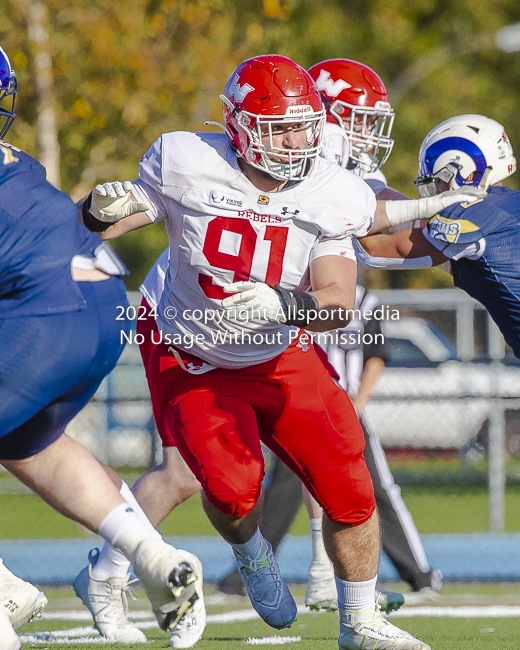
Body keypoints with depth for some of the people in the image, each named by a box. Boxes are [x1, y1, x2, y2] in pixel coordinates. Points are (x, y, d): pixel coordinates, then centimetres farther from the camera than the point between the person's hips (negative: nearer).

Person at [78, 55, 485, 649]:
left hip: (279, 361, 3)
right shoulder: (187, 166, -19)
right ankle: (250, 551, 19)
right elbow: (102, 225, -6)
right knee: (232, 489, -21)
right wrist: (101, 209, -30)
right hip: (193, 363, -2)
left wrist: (283, 305, -35)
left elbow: (338, 304, -15)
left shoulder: (329, 195, -13)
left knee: (347, 488, -5)